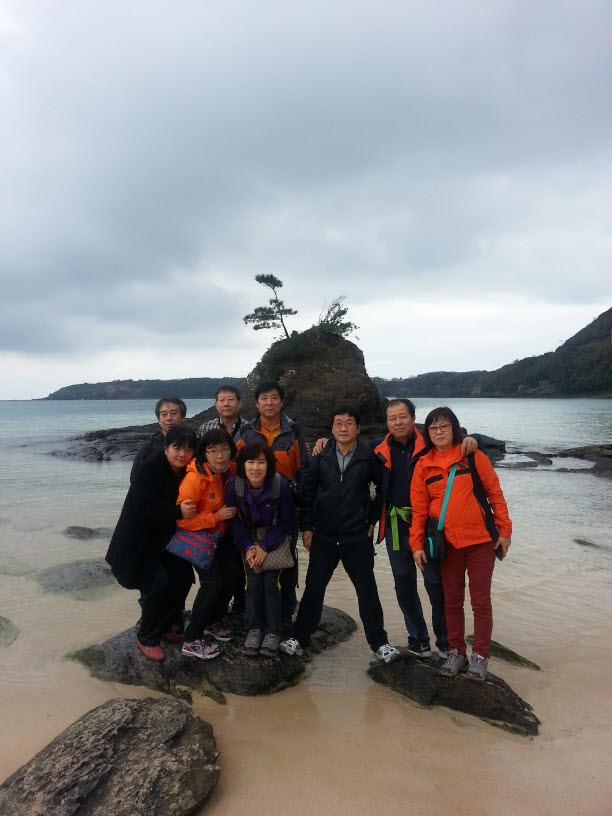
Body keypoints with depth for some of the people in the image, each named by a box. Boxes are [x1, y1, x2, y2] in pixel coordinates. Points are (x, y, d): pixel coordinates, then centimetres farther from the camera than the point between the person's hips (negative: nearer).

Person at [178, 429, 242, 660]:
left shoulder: (230, 472, -9)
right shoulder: (194, 478, -28)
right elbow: (182, 520, -26)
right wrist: (217, 516, -26)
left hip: (220, 534, 7)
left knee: (233, 573, 1)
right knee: (213, 581, -15)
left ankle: (213, 622, 26)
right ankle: (192, 640, 2)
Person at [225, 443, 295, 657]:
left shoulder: (281, 485, -25)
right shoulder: (233, 486, -20)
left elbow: (286, 523, -14)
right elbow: (234, 520, -8)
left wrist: (265, 547, -19)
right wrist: (248, 547, -17)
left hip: (275, 539, -1)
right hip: (249, 540, 2)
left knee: (271, 582, -11)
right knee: (252, 582, -9)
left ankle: (273, 631, 5)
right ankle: (254, 629, 9)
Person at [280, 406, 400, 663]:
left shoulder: (368, 457, -7)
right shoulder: (322, 457, -2)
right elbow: (307, 491, 2)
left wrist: (372, 519, 3)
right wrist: (307, 527, 0)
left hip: (358, 538, -1)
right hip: (323, 537, 2)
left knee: (367, 590, 7)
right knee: (313, 588, 11)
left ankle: (379, 643, 21)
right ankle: (299, 638, 25)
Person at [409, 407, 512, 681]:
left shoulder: (473, 456, -4)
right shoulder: (423, 465, 1)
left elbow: (495, 493, -2)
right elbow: (419, 508, 2)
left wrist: (504, 530, -4)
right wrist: (417, 544, 0)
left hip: (481, 540, -2)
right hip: (447, 543, 2)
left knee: (481, 601, 6)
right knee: (452, 601, 13)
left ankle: (480, 656, 20)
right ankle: (456, 652, 27)